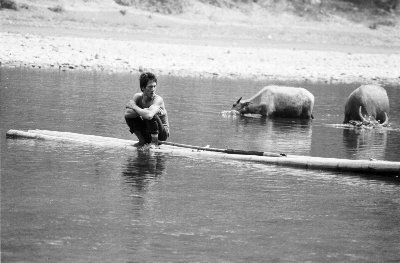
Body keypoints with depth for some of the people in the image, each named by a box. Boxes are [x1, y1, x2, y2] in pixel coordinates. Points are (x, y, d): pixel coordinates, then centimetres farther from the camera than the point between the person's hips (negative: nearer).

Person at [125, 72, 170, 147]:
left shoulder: (158, 99, -25)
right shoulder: (138, 97, -8)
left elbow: (149, 115, -44)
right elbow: (127, 113, -22)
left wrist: (134, 107, -28)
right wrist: (144, 111, -33)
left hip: (162, 133, -5)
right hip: (147, 132, 5)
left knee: (150, 116, -32)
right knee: (128, 116, -12)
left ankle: (155, 142, -12)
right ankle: (142, 141, 4)